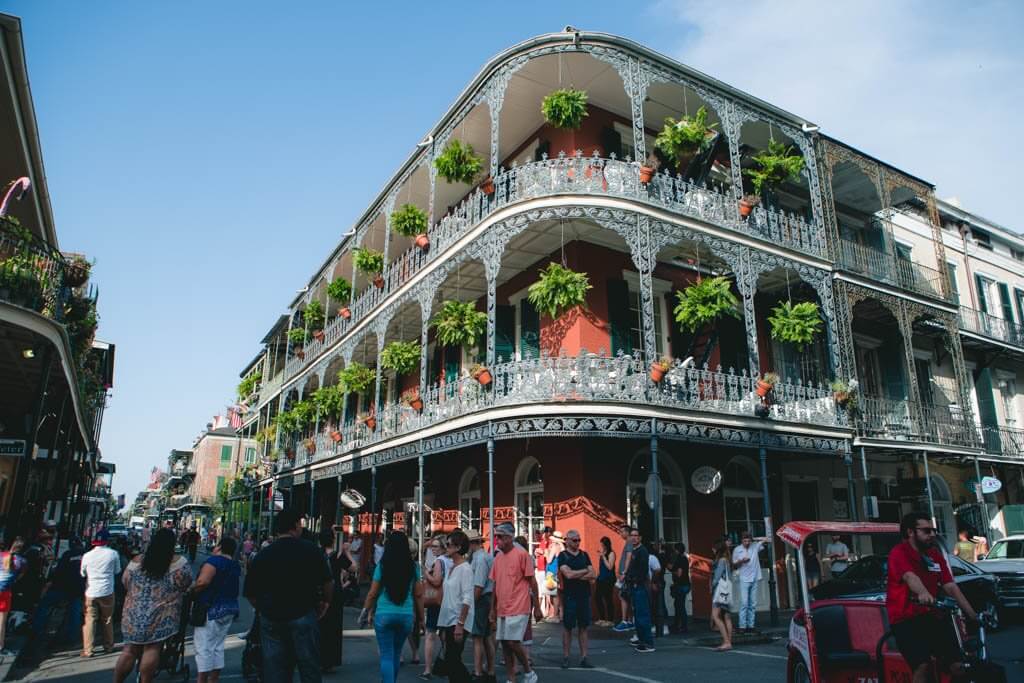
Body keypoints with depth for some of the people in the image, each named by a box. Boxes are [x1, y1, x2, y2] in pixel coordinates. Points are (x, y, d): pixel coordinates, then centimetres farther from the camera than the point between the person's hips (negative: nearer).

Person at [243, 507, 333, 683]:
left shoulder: (261, 555, 1)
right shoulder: (311, 550, -6)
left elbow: (250, 594, 4)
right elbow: (327, 582, -4)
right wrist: (325, 602, 14)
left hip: (271, 620, 3)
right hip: (303, 615, -3)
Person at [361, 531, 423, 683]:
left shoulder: (382, 566, -5)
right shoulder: (413, 567, 0)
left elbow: (372, 593, -2)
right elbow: (418, 594, 2)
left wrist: (365, 612, 13)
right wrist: (420, 617, 11)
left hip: (384, 615, -2)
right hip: (406, 615, 2)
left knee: (387, 656, 6)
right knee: (396, 654, 21)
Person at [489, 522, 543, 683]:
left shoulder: (522, 554, -9)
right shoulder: (497, 559, 10)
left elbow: (532, 582, -7)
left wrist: (537, 608, -7)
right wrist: (493, 610, 15)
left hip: (518, 609, -6)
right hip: (502, 610, 7)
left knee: (513, 642, -8)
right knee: (505, 644, 8)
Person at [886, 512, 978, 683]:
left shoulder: (935, 555, 12)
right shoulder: (899, 553, -11)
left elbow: (951, 587, 8)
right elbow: (910, 576, -30)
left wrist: (973, 615, -1)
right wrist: (922, 593, -51)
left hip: (931, 616, 6)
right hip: (905, 619, -6)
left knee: (958, 665, -5)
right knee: (923, 666, -21)